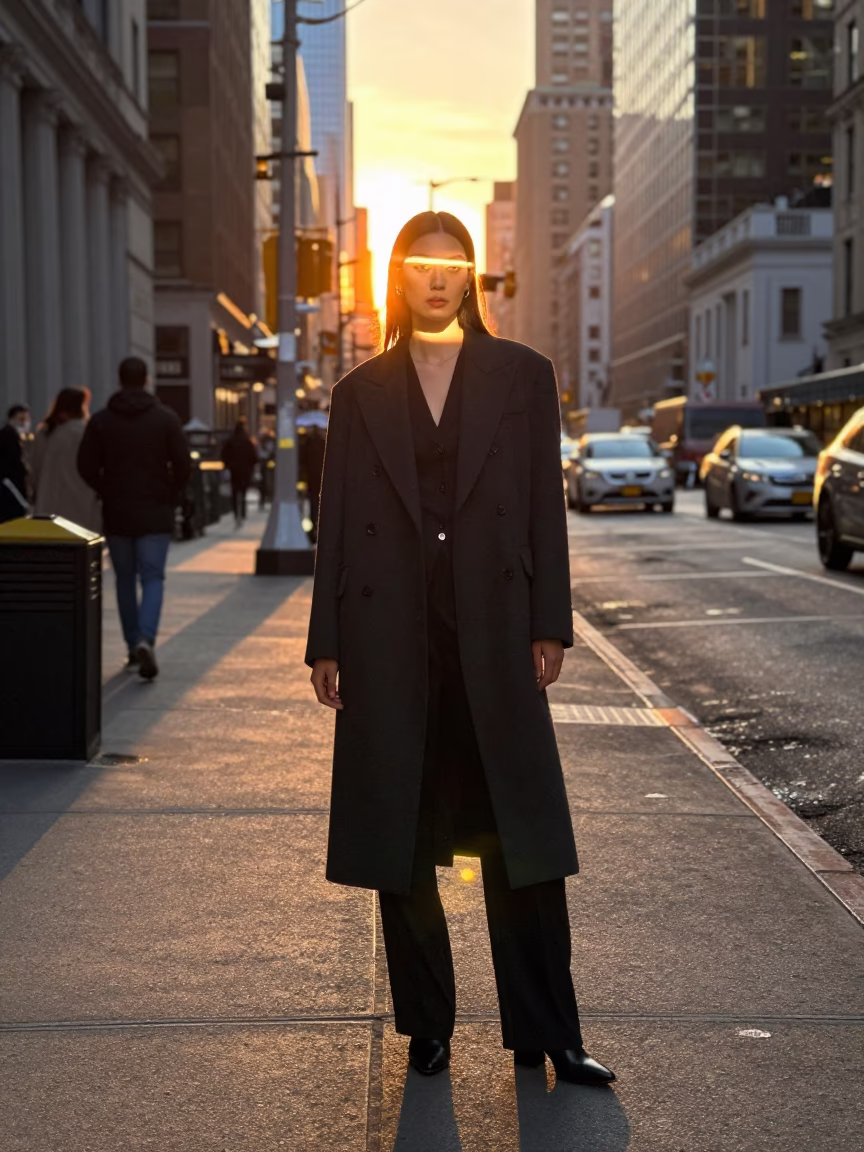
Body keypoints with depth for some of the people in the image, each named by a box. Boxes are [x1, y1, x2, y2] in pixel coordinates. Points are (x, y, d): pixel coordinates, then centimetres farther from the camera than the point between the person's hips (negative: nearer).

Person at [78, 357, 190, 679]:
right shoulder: (165, 418, -4)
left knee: (125, 581, 12)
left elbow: (87, 467, -3)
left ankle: (134, 649, 15)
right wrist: (171, 495, 9)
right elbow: (182, 465, -7)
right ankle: (145, 639, -22)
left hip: (116, 514, 2)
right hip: (156, 514, -1)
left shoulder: (100, 420, 0)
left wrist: (108, 493, 12)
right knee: (152, 578, 0)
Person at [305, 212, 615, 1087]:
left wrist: (549, 627, -2)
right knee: (400, 844, 6)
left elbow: (545, 506, 4)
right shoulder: (361, 393, 9)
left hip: (491, 628, -1)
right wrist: (327, 645, 2)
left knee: (520, 834, 0)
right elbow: (335, 521, 7)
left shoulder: (521, 376, 7)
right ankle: (426, 1027, 20)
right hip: (389, 636, 1)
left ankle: (546, 1034, 9)